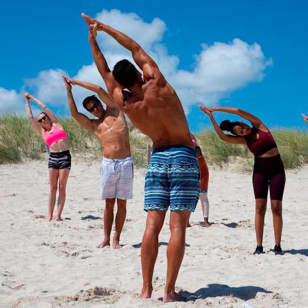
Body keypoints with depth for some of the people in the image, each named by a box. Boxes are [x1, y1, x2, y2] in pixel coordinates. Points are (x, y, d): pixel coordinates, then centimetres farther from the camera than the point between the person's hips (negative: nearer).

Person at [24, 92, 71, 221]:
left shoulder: (56, 124, 11)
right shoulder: (42, 132, 13)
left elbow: (44, 107, 12)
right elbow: (30, 117, 12)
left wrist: (32, 97, 21)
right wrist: (27, 101, 20)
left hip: (65, 157, -1)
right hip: (53, 158, 1)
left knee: (62, 188, -2)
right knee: (52, 188, -1)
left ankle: (58, 216, -3)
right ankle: (49, 216, 0)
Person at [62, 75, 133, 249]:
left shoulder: (114, 111, 10)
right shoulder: (93, 125, 14)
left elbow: (100, 90, 2)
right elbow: (74, 113, 0)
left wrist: (76, 82, 6)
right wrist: (69, 90, -2)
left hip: (125, 163, -2)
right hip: (108, 163, 2)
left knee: (122, 203, 0)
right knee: (109, 203, 2)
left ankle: (116, 239, 4)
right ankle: (106, 239, 7)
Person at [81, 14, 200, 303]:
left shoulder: (124, 103, -2)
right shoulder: (157, 84, -9)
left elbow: (105, 71, 13)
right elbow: (136, 49, 4)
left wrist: (92, 36, 20)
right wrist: (105, 28, 14)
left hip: (157, 159, 2)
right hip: (183, 157, -2)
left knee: (152, 225, 3)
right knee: (177, 226, -4)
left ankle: (146, 289, 1)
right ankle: (169, 291, -4)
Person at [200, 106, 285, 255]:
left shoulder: (259, 126, 0)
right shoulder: (245, 140, 5)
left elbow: (239, 111, -8)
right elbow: (222, 136, -7)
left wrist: (217, 109, -4)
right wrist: (211, 117, -10)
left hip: (277, 170, -2)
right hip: (260, 171, 2)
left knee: (276, 208, -5)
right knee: (260, 207, -4)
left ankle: (277, 245, -2)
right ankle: (259, 245, -3)